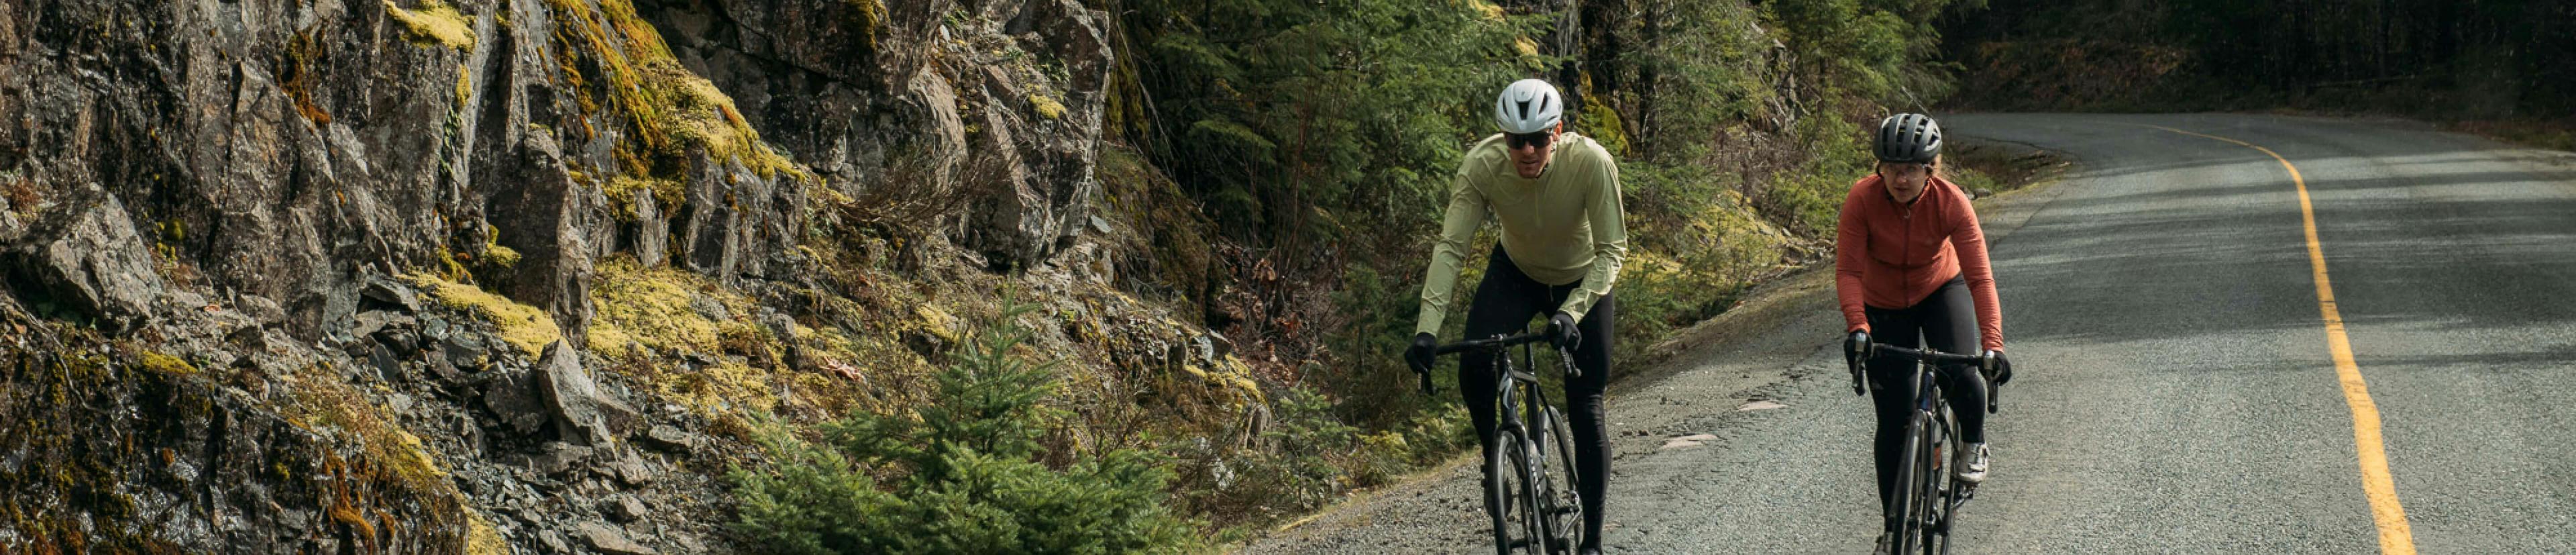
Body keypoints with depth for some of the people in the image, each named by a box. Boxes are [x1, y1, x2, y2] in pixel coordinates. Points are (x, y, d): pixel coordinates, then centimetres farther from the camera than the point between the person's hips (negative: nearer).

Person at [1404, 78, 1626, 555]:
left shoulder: (1591, 163, -35)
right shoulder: (1483, 164, -31)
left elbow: (1612, 251, -31)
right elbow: (1450, 246, -30)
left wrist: (1571, 313, -45)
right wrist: (1427, 328, -41)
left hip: (1582, 282, -1)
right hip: (1516, 272, 1)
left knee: (1586, 409, -6)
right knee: (1474, 367, -24)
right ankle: (1495, 453, 7)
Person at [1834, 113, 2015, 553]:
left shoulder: (1951, 203, -28)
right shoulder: (1862, 199, -27)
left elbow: (1979, 277, -32)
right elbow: (1848, 270, -28)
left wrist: (1992, 344, -43)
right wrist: (1857, 326, -45)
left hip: (1942, 291, -1)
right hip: (1885, 306, 1)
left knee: (1962, 373, -29)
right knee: (1894, 421, -1)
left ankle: (1974, 443, 4)